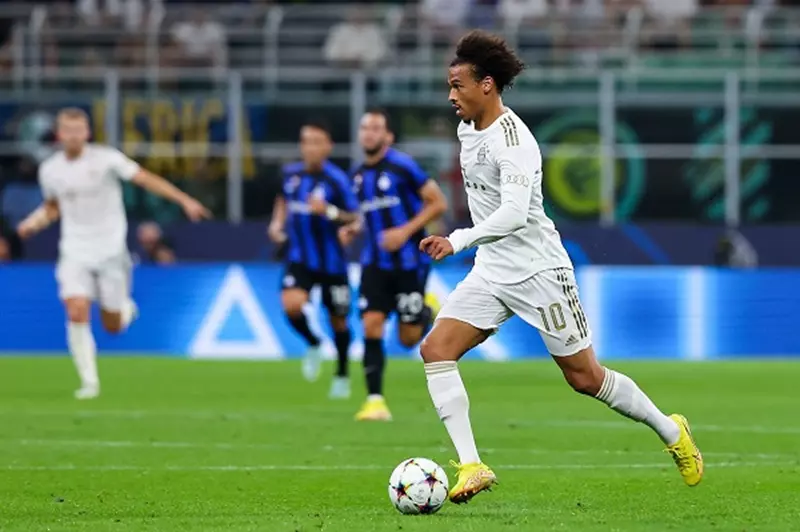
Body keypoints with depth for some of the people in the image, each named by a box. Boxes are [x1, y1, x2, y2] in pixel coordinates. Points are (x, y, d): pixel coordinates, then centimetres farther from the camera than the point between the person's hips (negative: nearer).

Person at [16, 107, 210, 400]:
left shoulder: (105, 158, -10)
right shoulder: (49, 170, 1)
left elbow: (146, 179, -11)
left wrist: (185, 200, -18)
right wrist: (34, 222, -1)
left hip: (110, 250, -2)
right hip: (75, 252, 2)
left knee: (113, 326, 3)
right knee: (77, 313, -19)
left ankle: (125, 308, 41)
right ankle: (89, 381, -8)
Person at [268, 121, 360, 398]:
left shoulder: (336, 180, -15)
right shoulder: (290, 173, 0)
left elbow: (354, 217, -13)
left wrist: (329, 211, -29)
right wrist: (278, 222, 6)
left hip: (331, 260, -3)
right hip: (300, 258, 3)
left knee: (338, 320, 9)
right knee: (292, 305, -22)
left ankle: (342, 375, 33)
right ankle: (313, 345, 10)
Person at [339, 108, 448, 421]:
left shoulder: (403, 166, -12)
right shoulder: (358, 175, 8)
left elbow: (438, 203, -10)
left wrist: (406, 231, -19)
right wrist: (353, 229, 5)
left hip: (409, 262, -5)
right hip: (375, 263, 5)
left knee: (408, 339, 1)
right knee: (371, 326, -10)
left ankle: (425, 313, 37)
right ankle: (375, 401, -7)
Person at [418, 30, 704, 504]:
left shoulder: (514, 141, -23)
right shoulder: (468, 129, 5)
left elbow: (513, 215, -35)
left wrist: (458, 242, -43)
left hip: (538, 270, -8)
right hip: (491, 270, 8)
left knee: (585, 377, 3)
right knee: (436, 349, -12)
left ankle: (671, 432, 26)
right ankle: (471, 466, -15)